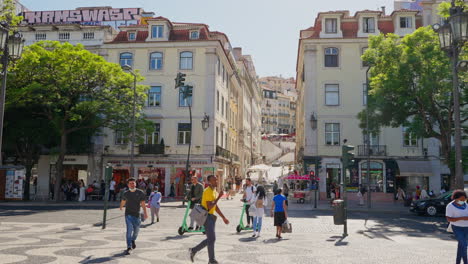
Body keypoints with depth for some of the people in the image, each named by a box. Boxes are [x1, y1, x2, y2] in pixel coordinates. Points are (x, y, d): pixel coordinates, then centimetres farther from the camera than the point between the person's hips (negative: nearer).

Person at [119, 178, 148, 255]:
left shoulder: (140, 193, -4)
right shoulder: (126, 194, 2)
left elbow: (143, 203, -8)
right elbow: (123, 201, 23)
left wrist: (145, 213, -20)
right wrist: (121, 207, 41)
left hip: (137, 214, 1)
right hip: (128, 214, -1)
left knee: (136, 230, 14)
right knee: (129, 230, -13)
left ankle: (133, 240, 45)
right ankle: (129, 247, -15)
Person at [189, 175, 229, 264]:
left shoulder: (214, 191, 14)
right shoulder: (207, 191, -16)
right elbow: (210, 207, -24)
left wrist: (223, 218, 17)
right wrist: (218, 197, -22)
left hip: (211, 217, 10)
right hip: (206, 216, -10)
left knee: (211, 239, 12)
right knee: (211, 238, -5)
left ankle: (193, 250, 23)